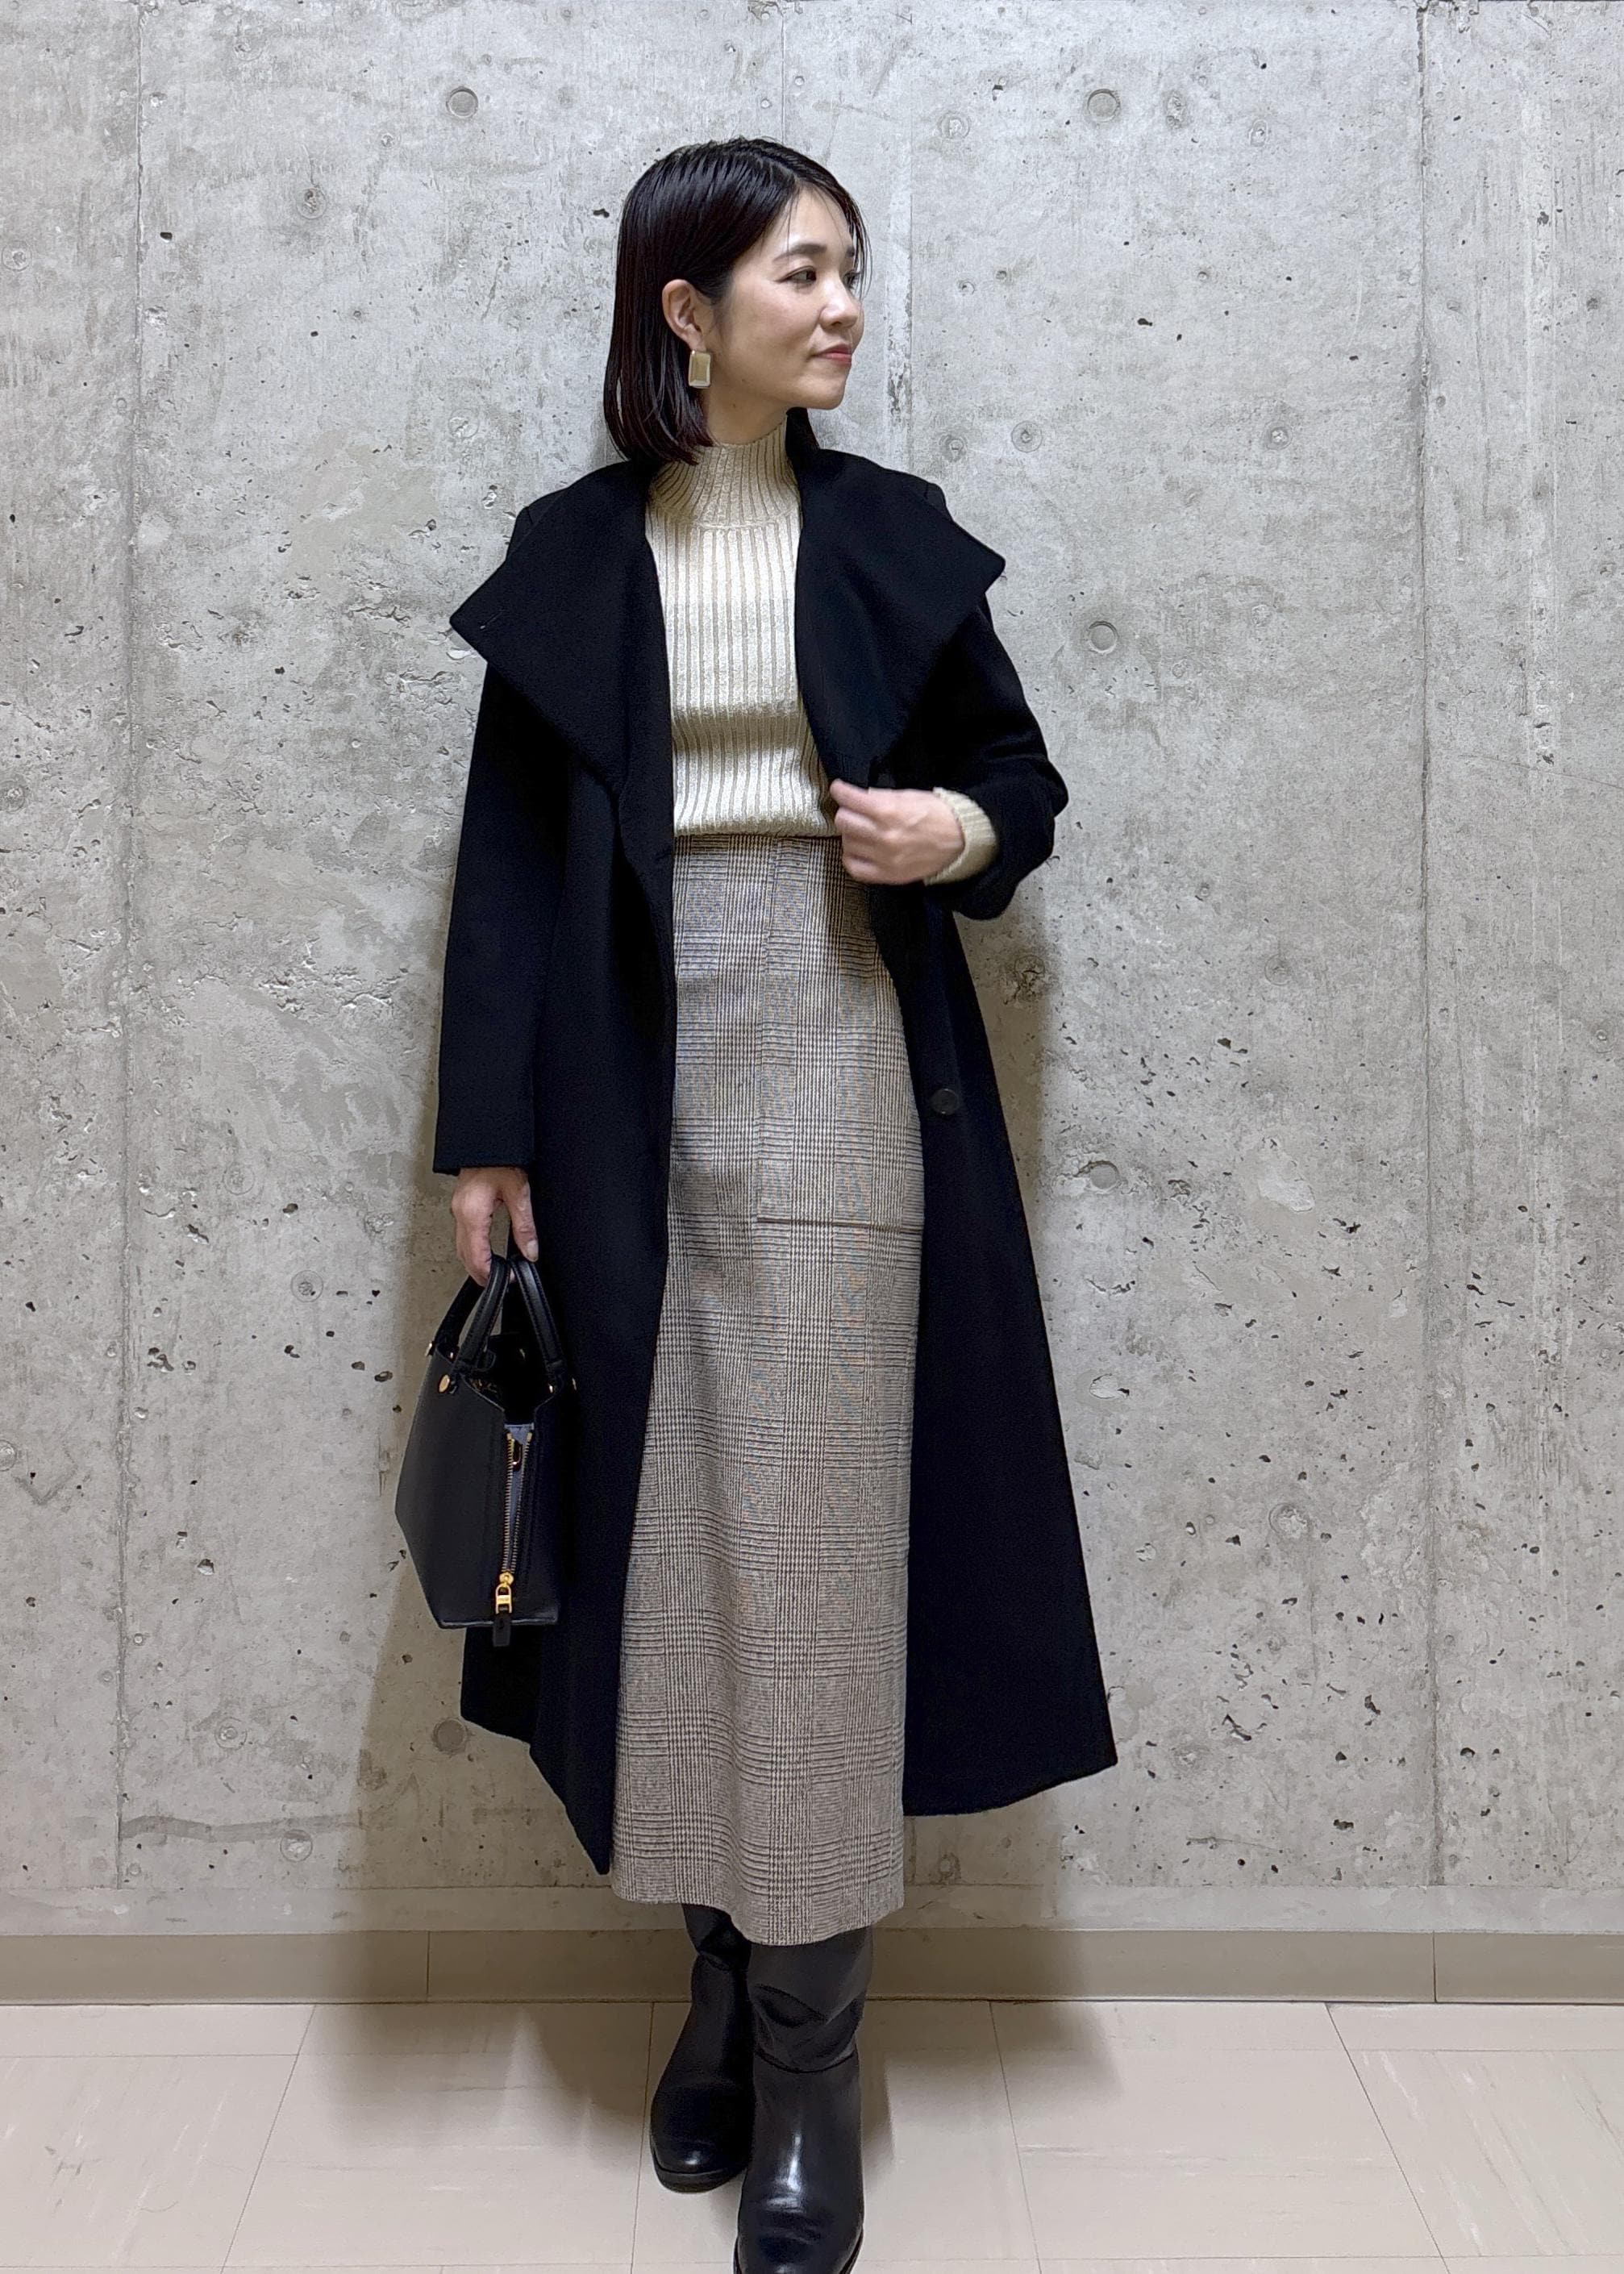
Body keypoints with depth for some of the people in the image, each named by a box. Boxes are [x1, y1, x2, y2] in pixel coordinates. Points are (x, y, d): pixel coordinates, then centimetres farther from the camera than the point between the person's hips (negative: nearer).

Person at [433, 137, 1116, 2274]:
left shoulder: (896, 533, 8)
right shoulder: (568, 554, 6)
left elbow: (1021, 771, 14)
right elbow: (511, 856, 4)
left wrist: (965, 833, -11)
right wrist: (489, 1133, -2)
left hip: (844, 1080, 0)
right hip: (634, 1102, 1)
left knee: (814, 1538, -2)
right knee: (674, 1530, 5)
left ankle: (810, 2052, 9)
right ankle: (726, 1968, 23)